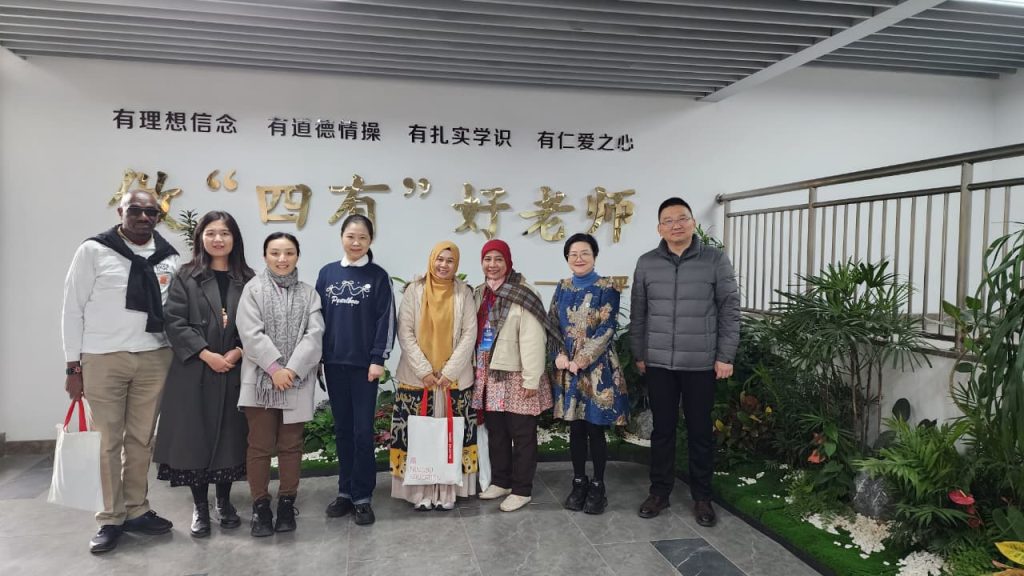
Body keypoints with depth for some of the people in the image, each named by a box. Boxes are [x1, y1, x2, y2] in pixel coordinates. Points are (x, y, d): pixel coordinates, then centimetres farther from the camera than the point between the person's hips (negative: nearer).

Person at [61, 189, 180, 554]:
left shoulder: (169, 258, 5)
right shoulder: (94, 250, -4)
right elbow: (73, 309, -2)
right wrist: (73, 365, -3)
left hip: (154, 359, 3)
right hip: (103, 359, -3)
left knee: (142, 439, 11)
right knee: (109, 441, 6)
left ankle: (136, 511, 25)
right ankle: (111, 519, 18)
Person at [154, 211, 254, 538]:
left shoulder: (247, 280, 7)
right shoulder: (186, 277, 2)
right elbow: (174, 321, -5)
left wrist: (238, 352, -13)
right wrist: (206, 354, -14)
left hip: (235, 372, 2)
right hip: (194, 372, -1)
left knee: (230, 435, 7)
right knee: (195, 436, 1)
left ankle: (224, 501, 23)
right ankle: (200, 507, 15)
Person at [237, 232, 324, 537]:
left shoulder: (308, 293, 8)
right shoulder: (253, 289, 2)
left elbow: (314, 334, -2)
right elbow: (251, 333, -7)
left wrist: (292, 370, -13)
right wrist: (275, 368, -15)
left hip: (297, 381, 2)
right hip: (261, 380, -1)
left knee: (291, 445, 8)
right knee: (260, 446, 4)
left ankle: (287, 504, 20)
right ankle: (260, 507, 15)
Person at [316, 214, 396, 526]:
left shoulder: (378, 276, 0)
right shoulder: (327, 273, 7)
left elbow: (385, 320, -4)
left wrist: (378, 359, -10)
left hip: (364, 363, -3)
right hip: (334, 363, 3)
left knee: (362, 431, 0)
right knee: (342, 430, 11)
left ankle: (362, 496, 9)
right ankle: (345, 491, 21)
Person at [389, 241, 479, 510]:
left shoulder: (464, 293, 3)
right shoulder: (414, 290, 1)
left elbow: (470, 334, -1)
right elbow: (405, 332, -3)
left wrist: (449, 371, -9)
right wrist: (424, 370, -11)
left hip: (455, 377, 1)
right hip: (417, 376, 0)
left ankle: (447, 490, 11)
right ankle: (421, 490, 10)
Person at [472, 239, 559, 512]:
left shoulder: (522, 294, -13)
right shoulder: (479, 294, 11)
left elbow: (532, 339, -16)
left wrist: (531, 379, -18)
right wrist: (475, 370, 12)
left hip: (515, 375, -7)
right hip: (488, 374, 7)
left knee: (522, 434, 4)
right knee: (495, 431, 16)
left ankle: (522, 489, 15)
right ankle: (500, 481, 31)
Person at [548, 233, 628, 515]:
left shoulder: (606, 288, -6)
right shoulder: (563, 288, 8)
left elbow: (606, 329, -12)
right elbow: (552, 324, 8)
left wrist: (581, 361, -16)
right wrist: (559, 355, -8)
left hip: (596, 368, -4)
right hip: (567, 367, 4)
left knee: (595, 429, 3)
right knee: (575, 428, 11)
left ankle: (597, 486, 17)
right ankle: (579, 482, 24)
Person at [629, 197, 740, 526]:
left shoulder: (716, 260, -2)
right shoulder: (646, 263, 4)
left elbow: (729, 310, -2)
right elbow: (638, 314, 8)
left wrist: (726, 356, -6)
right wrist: (639, 354, 8)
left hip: (702, 364, -1)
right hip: (658, 363, 2)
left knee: (700, 431, 9)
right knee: (662, 429, 11)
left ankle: (702, 497, 23)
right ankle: (659, 492, 25)